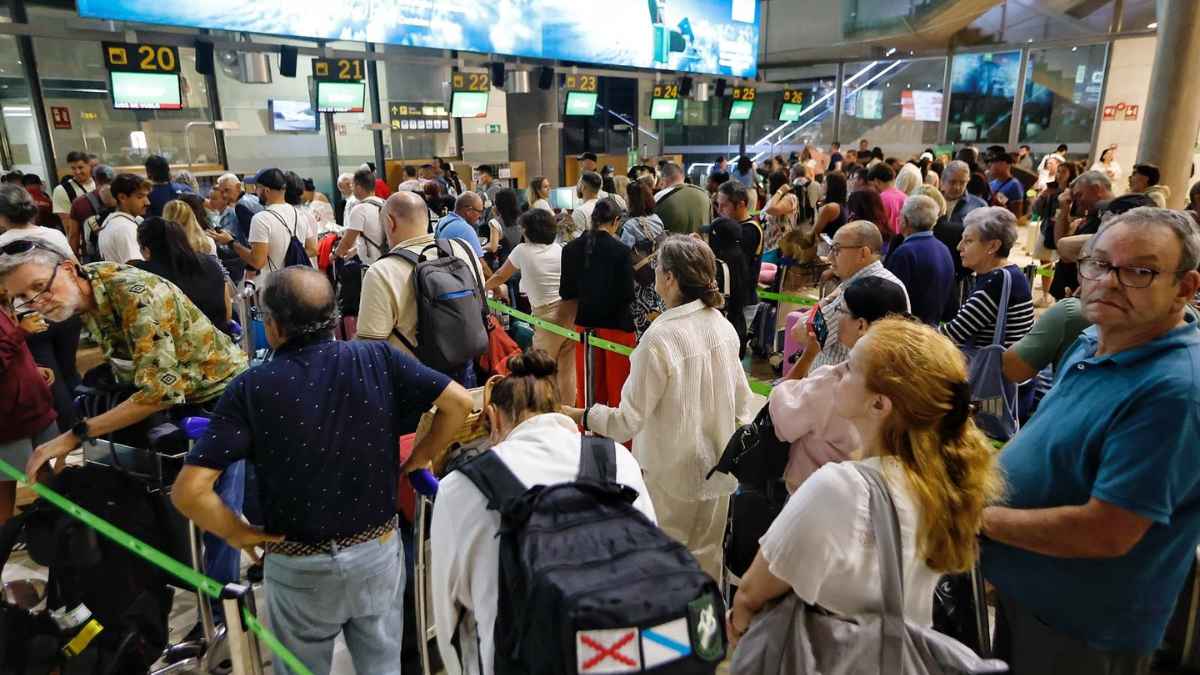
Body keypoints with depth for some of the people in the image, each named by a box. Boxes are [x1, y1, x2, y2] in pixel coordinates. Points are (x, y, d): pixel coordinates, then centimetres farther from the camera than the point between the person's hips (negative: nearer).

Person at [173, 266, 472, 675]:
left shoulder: (251, 389, -16)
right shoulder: (377, 359, -12)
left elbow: (188, 492, -21)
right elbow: (459, 402, -11)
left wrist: (238, 533, -3)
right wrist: (417, 460, 1)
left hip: (299, 566, -1)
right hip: (379, 550, 2)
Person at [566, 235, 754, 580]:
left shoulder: (659, 337, -25)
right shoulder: (722, 324, -5)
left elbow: (628, 421, -21)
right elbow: (742, 400, 5)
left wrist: (581, 415, -7)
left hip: (672, 474, -6)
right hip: (717, 468, 6)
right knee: (706, 557, 23)